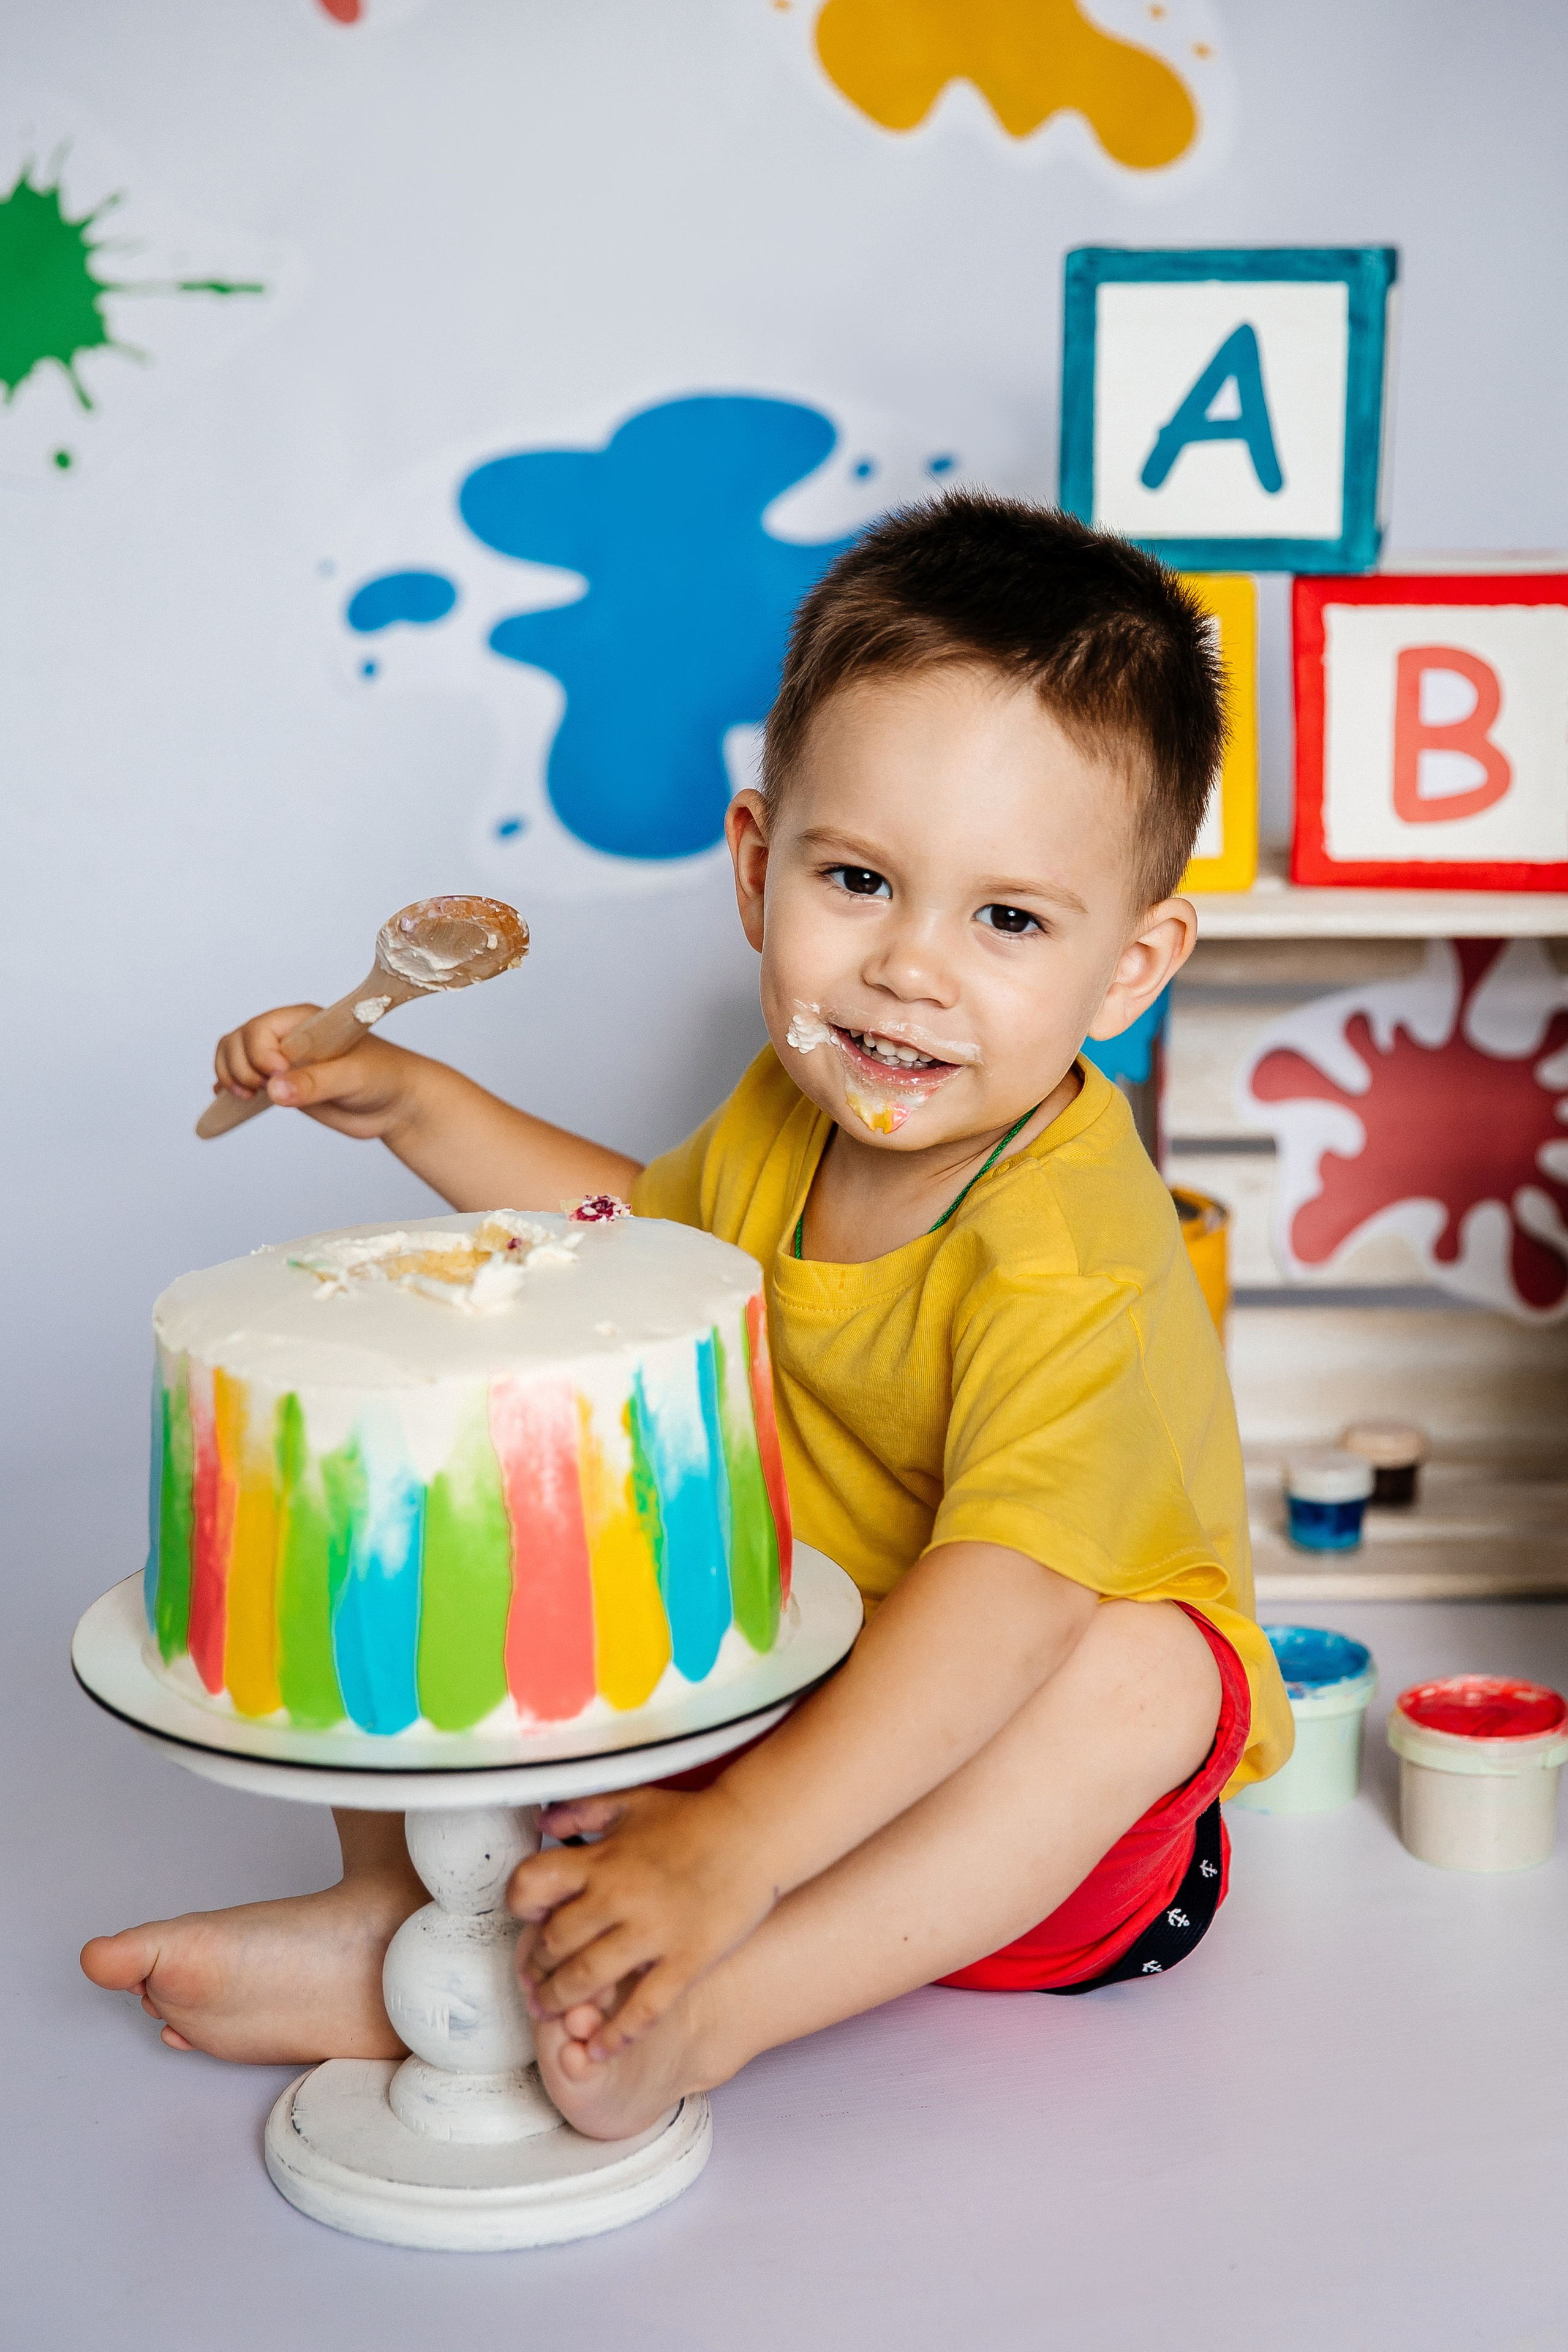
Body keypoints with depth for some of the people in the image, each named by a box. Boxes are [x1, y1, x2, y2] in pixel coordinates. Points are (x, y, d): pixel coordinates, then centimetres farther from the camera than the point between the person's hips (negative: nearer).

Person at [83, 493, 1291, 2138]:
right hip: (770, 1694, 7)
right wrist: (413, 1102, 10)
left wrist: (734, 1850, -55)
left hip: (997, 1776, -6)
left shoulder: (1072, 1261, -31)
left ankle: (696, 2009, -43)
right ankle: (399, 1895, -16)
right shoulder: (792, 1116, -5)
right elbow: (643, 1233, 19)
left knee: (1146, 1672, -40)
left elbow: (1005, 1598, -45)